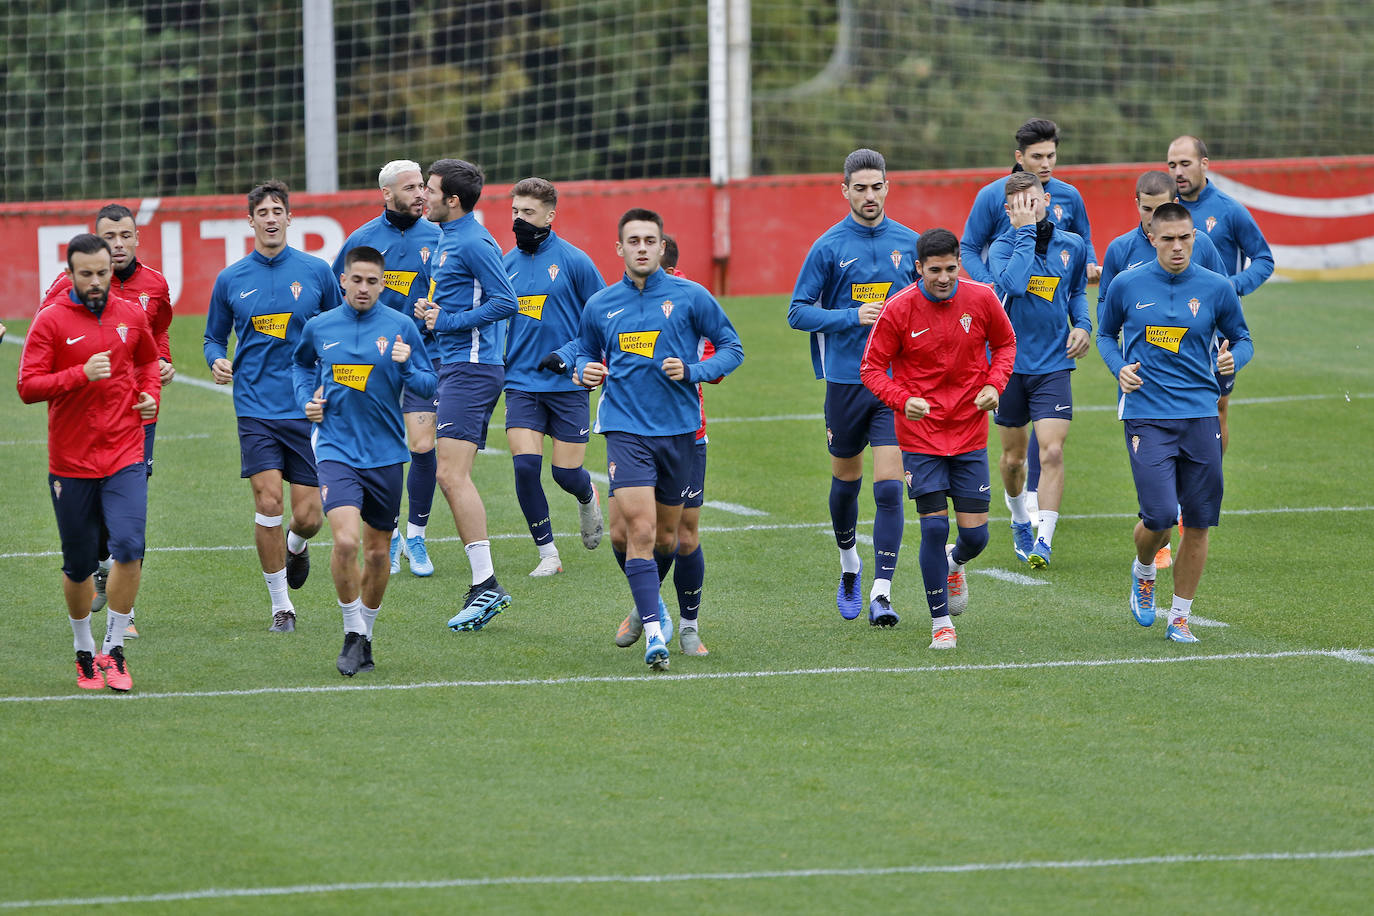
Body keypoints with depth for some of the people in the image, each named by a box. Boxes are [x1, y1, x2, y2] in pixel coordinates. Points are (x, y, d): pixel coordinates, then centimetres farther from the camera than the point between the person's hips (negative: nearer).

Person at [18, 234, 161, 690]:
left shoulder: (131, 315, 6)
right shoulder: (50, 321, -5)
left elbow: (148, 359, 27)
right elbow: (28, 387, -12)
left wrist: (150, 393, 7)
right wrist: (82, 374, -23)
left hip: (125, 457, 2)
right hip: (70, 460, -1)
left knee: (128, 546, -17)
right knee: (79, 565, 6)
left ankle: (113, 651, -5)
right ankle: (84, 652, 28)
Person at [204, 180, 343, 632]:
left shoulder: (316, 272, 3)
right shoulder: (230, 280, 4)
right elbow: (214, 336, 15)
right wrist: (218, 361, -7)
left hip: (308, 408, 0)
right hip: (256, 409, 0)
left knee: (308, 516, -2)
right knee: (268, 503, -11)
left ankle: (296, 546, 36)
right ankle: (281, 606, 1)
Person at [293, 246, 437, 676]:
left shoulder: (401, 327, -2)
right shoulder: (319, 327, 3)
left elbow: (428, 387, 1)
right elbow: (301, 362, 25)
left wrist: (406, 367, -19)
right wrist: (306, 399, 9)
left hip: (385, 454, 1)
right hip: (336, 450, -1)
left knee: (378, 551, 10)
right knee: (346, 540, -19)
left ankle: (366, 635, 29)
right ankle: (352, 634, -3)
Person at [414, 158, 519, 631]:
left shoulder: (473, 243, -13)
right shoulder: (450, 239, 19)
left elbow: (506, 301, -20)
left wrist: (448, 320, -15)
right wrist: (434, 310, 12)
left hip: (470, 370, -11)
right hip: (458, 367, 11)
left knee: (452, 475, -16)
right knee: (454, 477, 10)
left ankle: (486, 584, -18)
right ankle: (484, 589, 11)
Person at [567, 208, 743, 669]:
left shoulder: (690, 297, 0)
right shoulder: (600, 306, 6)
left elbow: (731, 347, 5)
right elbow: (583, 350, 22)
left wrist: (692, 371, -12)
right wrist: (585, 369, -2)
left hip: (678, 429, 1)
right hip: (625, 428, -1)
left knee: (666, 535, 12)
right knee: (639, 529, -16)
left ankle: (650, 596, 42)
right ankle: (653, 631, -18)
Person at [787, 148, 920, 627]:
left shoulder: (909, 243, 4)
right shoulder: (829, 246, -3)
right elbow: (798, 312, -3)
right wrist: (853, 317, -15)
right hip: (846, 378, 0)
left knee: (888, 485, -10)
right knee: (846, 478, 14)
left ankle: (881, 591, -11)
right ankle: (849, 564, 41)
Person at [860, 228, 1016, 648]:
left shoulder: (981, 299, -4)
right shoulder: (898, 310, -11)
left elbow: (1005, 342, 13)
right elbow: (872, 367, -4)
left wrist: (994, 384, -5)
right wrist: (903, 400, -22)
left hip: (970, 435, 2)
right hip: (920, 436, -2)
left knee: (975, 534, 1)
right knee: (934, 527, -9)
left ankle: (953, 563, 39)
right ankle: (941, 622, 6)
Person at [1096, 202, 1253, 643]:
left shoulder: (1216, 288, 3)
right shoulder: (1127, 285, 1)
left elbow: (1241, 339, 14)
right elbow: (1106, 333, 17)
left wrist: (1233, 359, -9)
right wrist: (1120, 368, -3)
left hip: (1200, 414, 2)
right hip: (1146, 416, -2)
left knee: (1198, 523, 1)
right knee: (1160, 516, -13)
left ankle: (1179, 617, 16)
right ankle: (1144, 572, 22)